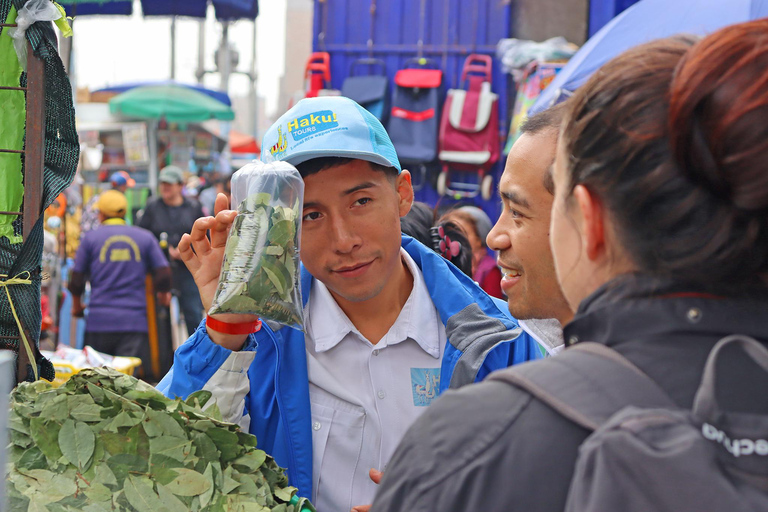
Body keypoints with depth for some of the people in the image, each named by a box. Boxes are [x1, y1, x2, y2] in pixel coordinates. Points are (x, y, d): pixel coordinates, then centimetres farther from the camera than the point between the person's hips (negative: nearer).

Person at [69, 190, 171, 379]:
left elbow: (77, 279, 6)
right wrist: (164, 293, 26)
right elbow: (163, 274, 4)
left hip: (99, 320, 0)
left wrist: (77, 305, 25)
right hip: (134, 320, 0)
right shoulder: (145, 237, 8)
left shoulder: (91, 238, 6)